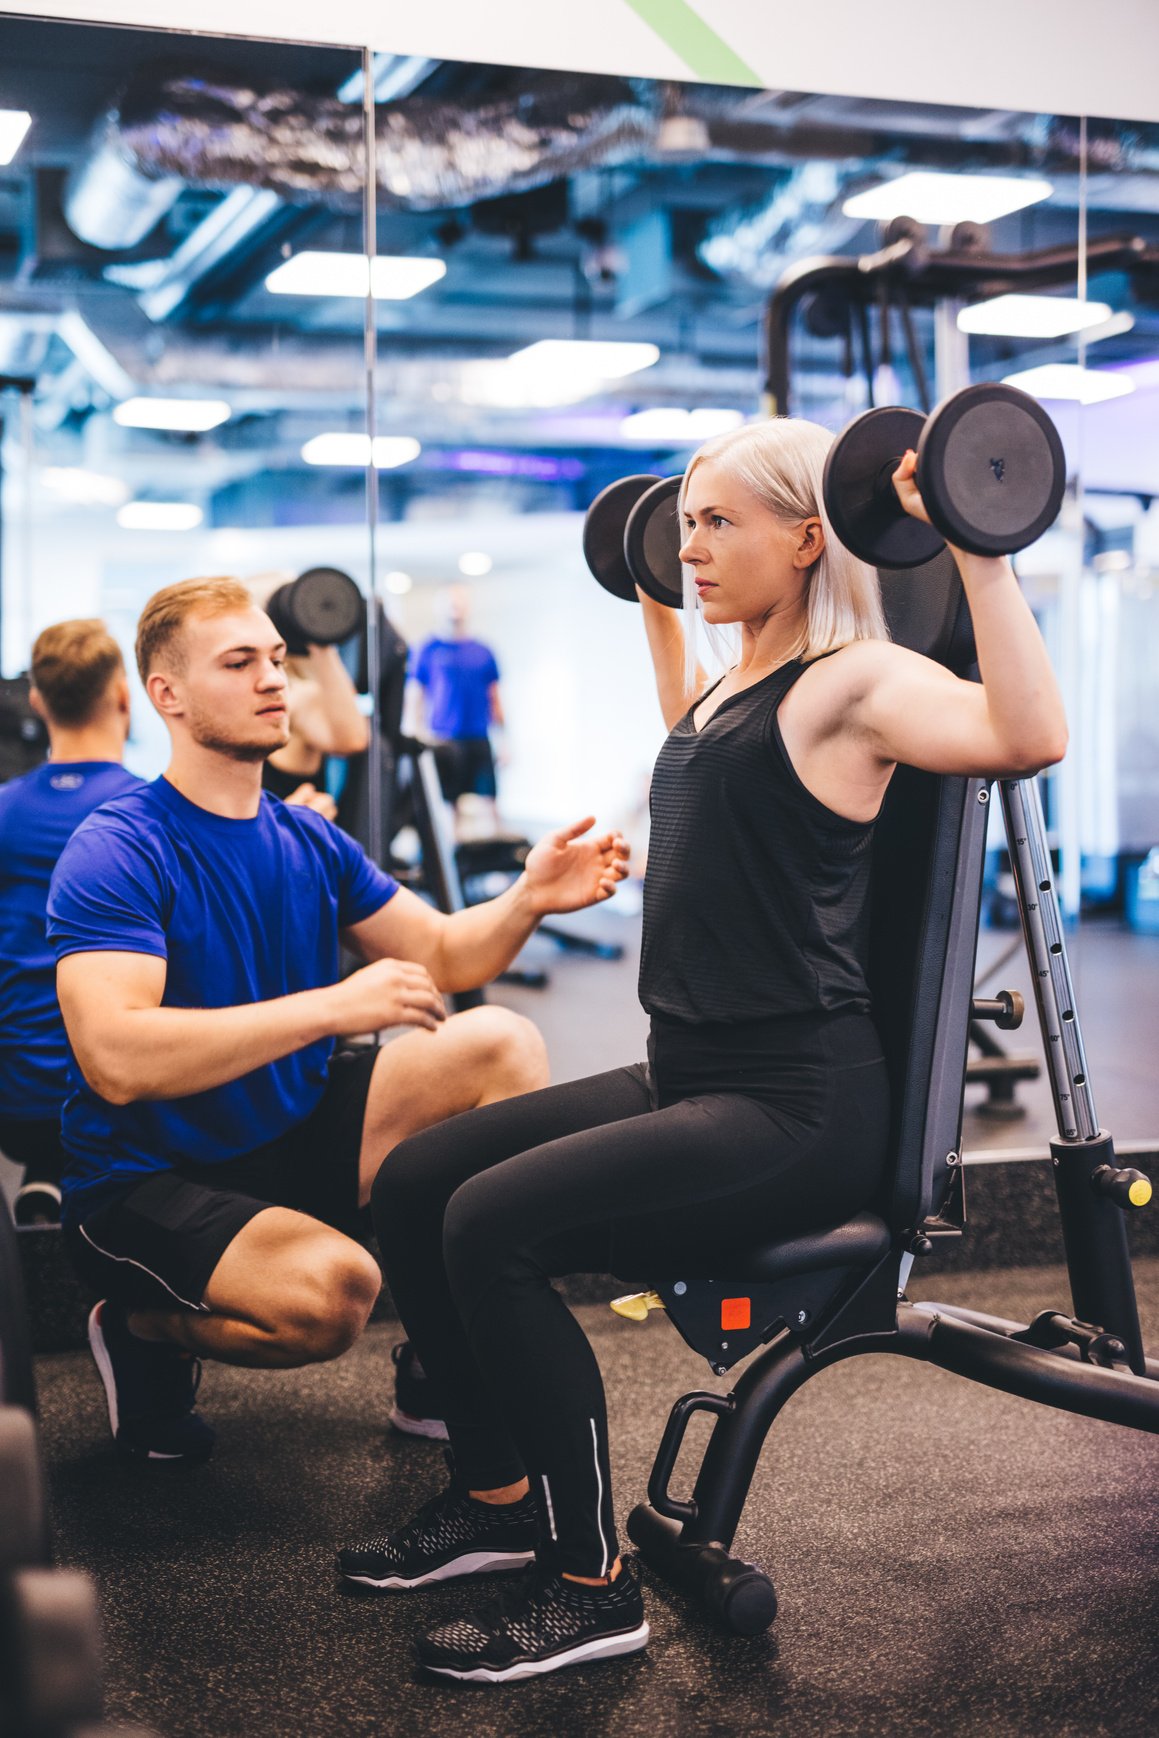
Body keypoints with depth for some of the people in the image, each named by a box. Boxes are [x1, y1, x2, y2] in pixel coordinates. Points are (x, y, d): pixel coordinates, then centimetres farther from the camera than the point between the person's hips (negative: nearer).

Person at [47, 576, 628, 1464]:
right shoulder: (117, 852, -18)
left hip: (297, 1137, 7)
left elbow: (441, 956, 10)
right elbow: (115, 1059, -31)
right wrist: (332, 1005, -36)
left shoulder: (309, 840, 6)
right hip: (149, 1181, -7)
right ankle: (147, 1329, 0)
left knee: (503, 1043, -8)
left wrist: (528, 900, -12)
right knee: (332, 1287, -35)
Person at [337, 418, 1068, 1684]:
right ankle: (495, 1496, 19)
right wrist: (654, 605, 39)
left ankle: (589, 1586, -7)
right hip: (689, 1079, 9)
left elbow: (1030, 735, -31)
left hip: (798, 1106, -9)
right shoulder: (739, 680, 15)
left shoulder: (853, 681, -11)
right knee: (413, 1182, 5)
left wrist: (974, 548, -33)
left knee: (495, 1223, -24)